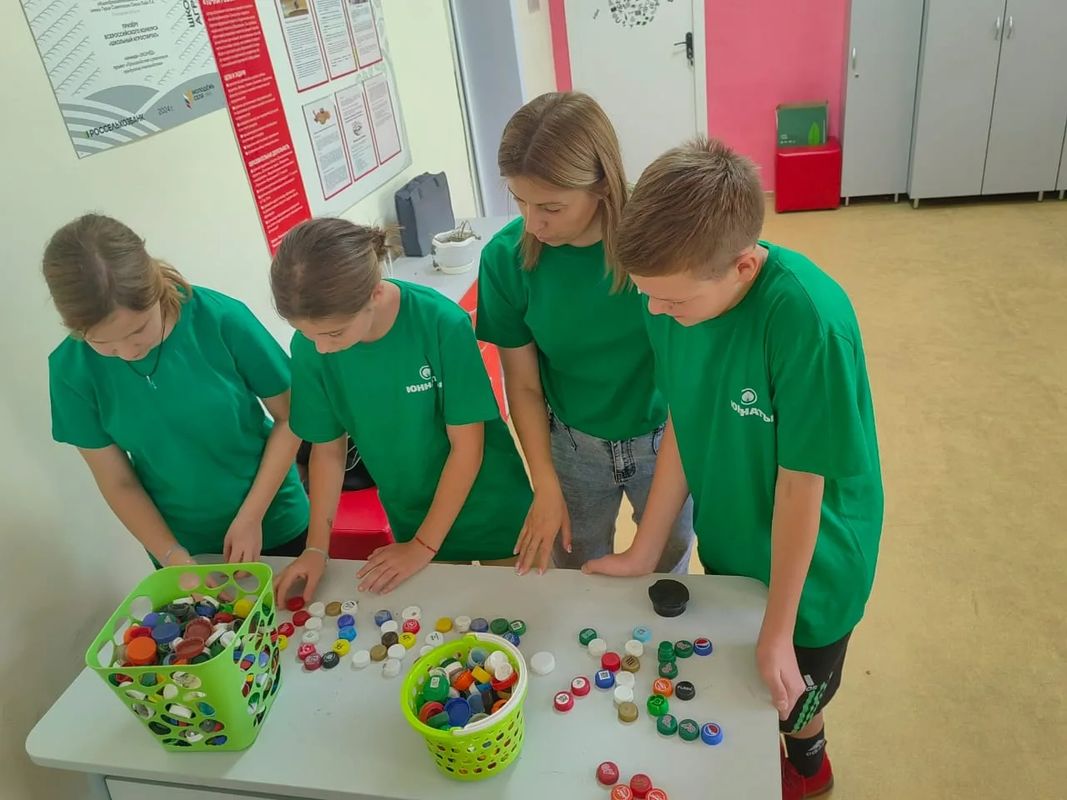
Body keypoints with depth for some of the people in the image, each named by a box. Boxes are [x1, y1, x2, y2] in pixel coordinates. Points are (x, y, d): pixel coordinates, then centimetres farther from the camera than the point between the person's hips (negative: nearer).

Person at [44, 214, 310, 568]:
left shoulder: (221, 319, -24)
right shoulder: (72, 369, -17)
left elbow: (291, 417, -13)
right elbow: (118, 482, -7)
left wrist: (251, 517, -15)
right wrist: (174, 557, -14)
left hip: (275, 525, 0)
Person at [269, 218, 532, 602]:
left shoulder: (443, 324, -30)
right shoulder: (309, 347, -19)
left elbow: (467, 446, -21)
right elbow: (327, 449, -5)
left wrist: (423, 545, -14)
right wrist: (316, 547, -8)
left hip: (489, 508, -2)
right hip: (413, 518, 3)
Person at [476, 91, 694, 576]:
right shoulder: (507, 257, -18)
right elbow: (523, 384, -8)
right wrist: (546, 487, -12)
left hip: (663, 437, -1)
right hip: (572, 446, 1)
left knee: (669, 576, 21)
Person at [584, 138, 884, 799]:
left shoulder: (808, 319, -36)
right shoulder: (678, 290, -19)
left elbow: (800, 481, -27)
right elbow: (683, 426, -9)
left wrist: (779, 628, -16)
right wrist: (643, 552, -3)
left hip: (810, 558, -4)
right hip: (728, 541, 4)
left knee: (793, 689, 22)